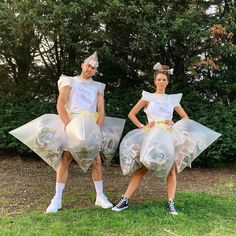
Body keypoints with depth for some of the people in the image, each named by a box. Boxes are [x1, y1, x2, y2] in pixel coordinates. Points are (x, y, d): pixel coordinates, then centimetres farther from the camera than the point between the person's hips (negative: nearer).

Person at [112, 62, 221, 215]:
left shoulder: (173, 99, 14)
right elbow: (131, 114, 9)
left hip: (169, 137, 2)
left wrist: (175, 124, -1)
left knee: (171, 170, -3)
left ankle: (171, 204, 4)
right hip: (151, 136, -2)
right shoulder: (148, 97, 8)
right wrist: (142, 127, -2)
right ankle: (125, 200, -1)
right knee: (141, 169, -5)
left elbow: (186, 118, 16)